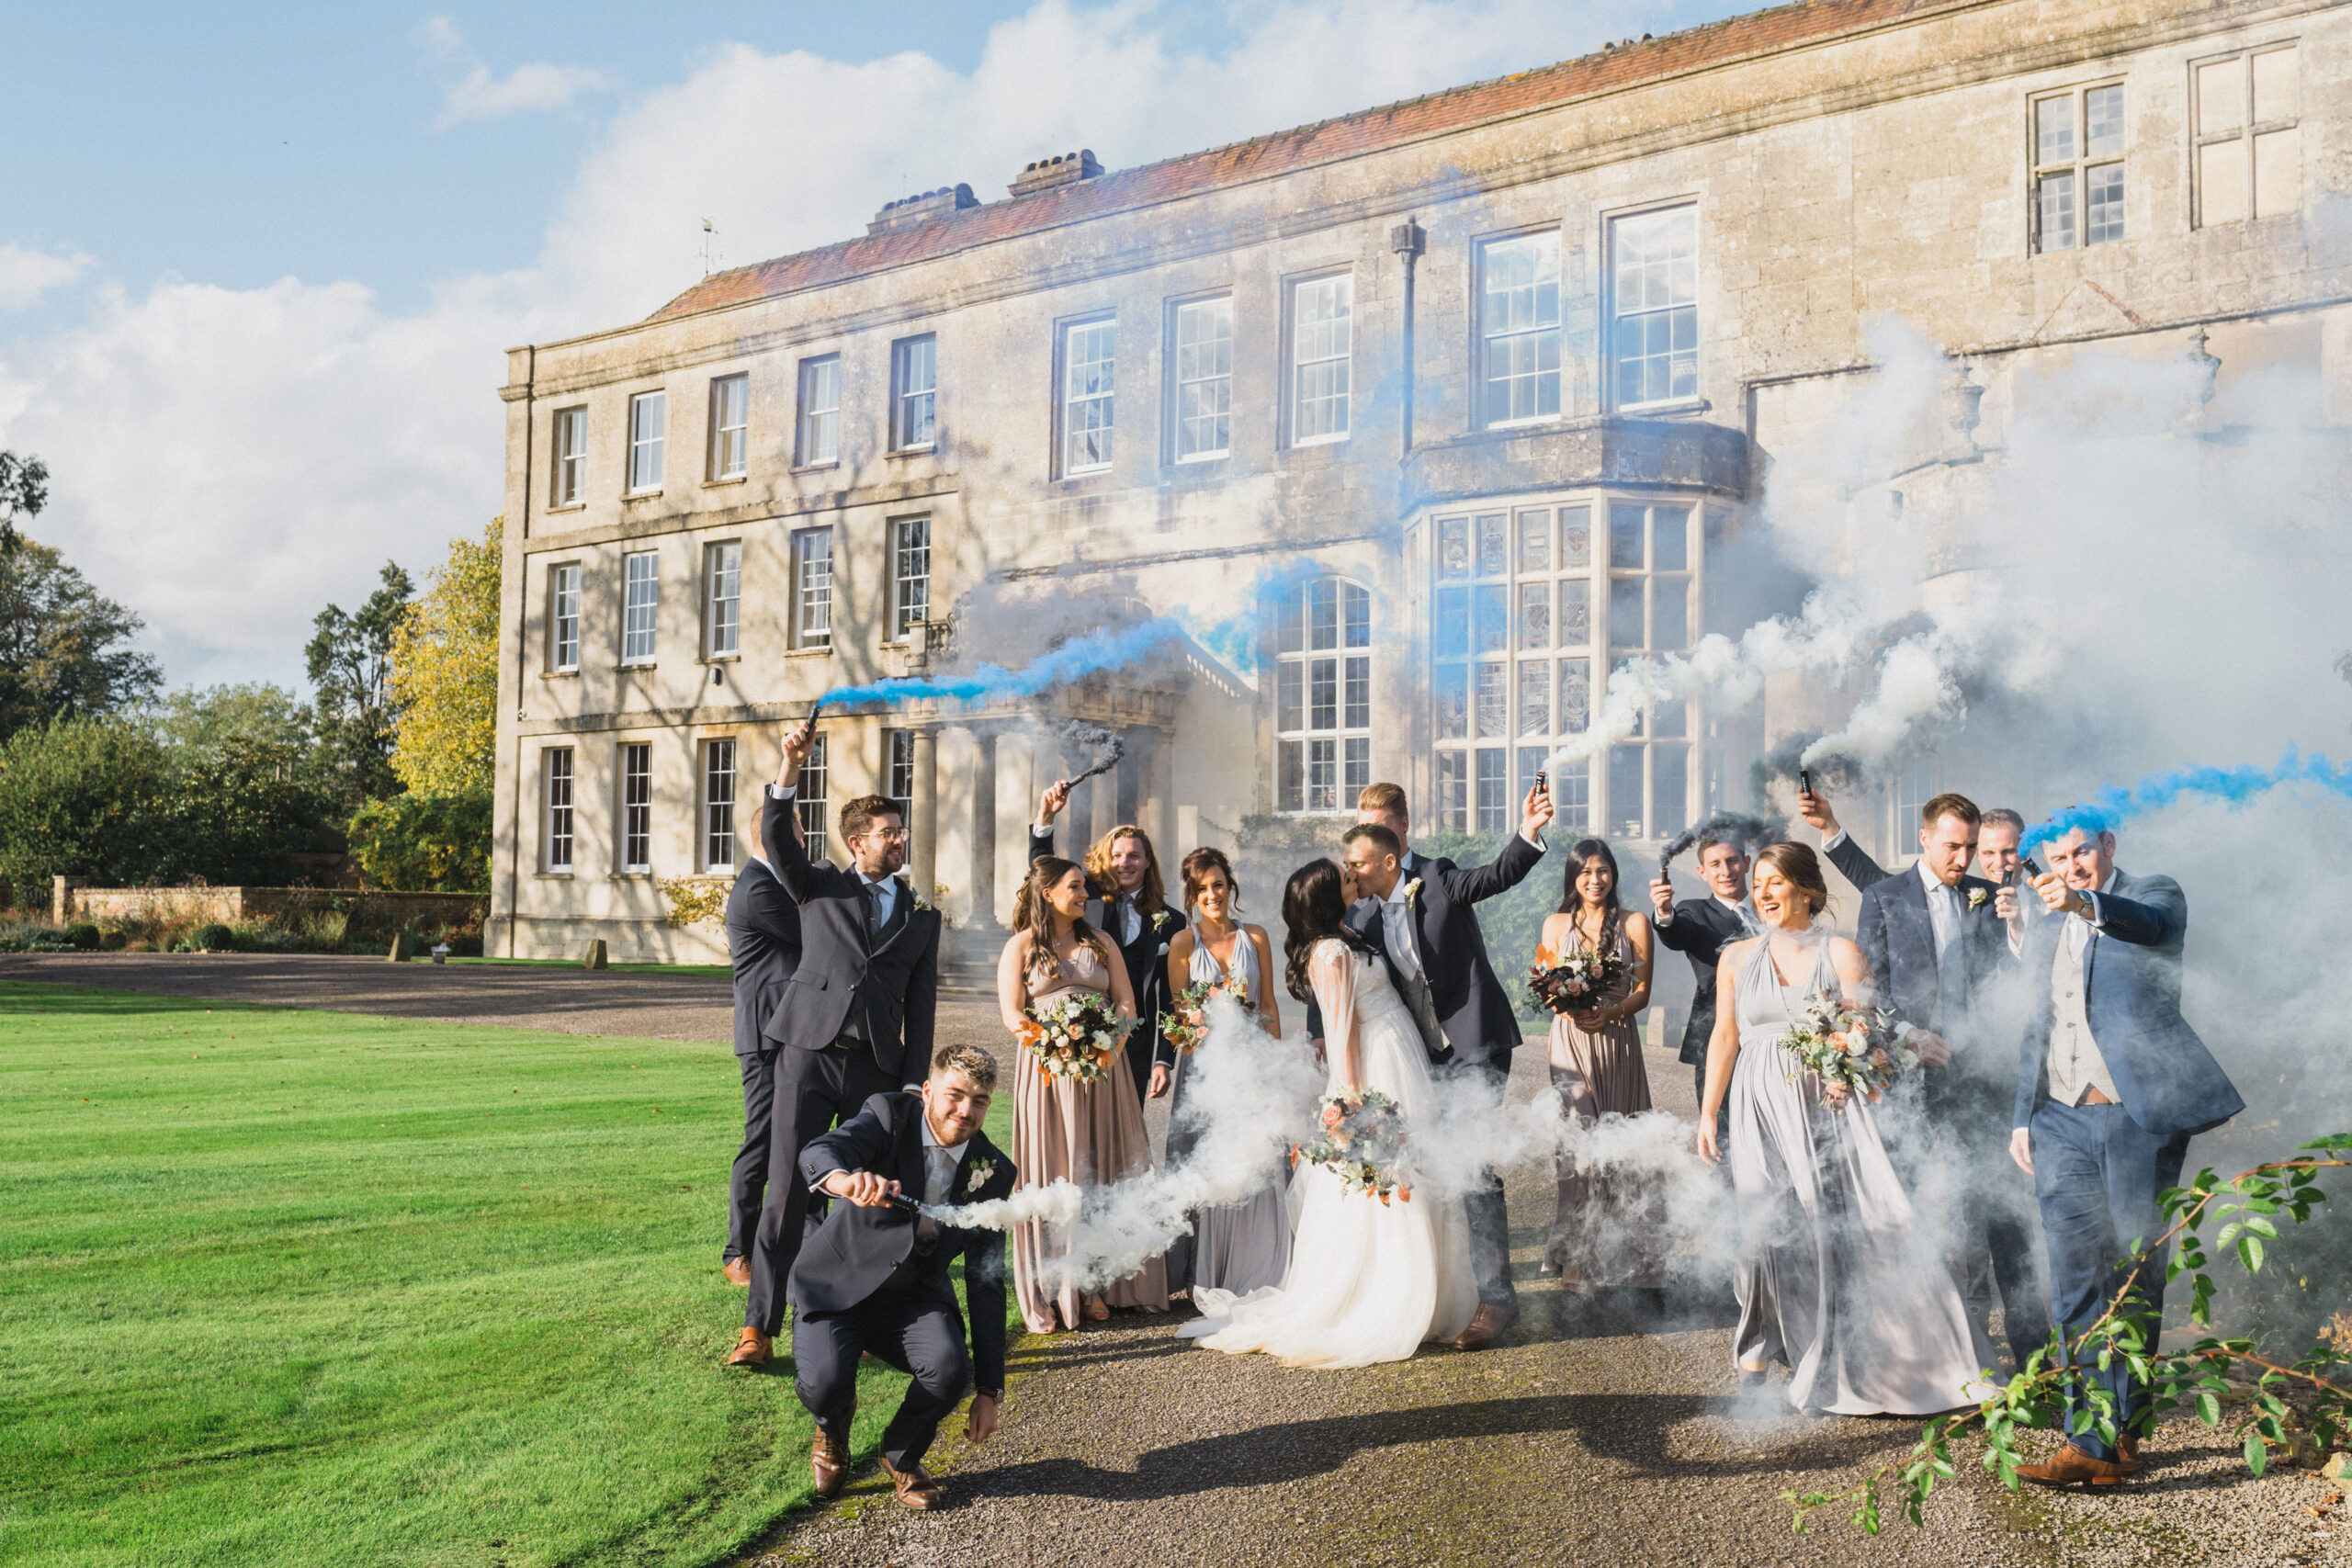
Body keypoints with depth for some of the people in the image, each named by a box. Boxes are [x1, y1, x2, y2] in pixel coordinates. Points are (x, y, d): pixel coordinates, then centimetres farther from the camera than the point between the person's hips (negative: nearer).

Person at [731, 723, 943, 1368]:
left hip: (876, 1067, 2)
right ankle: (759, 1326, 1)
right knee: (787, 1191, -4)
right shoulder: (821, 887, 12)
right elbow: (775, 836, -5)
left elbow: (921, 1004, 12)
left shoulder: (922, 915, 16)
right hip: (809, 1053, -2)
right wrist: (791, 763, -19)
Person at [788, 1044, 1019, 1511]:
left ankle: (902, 1457, 6)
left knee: (950, 1368, -28)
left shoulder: (992, 1174, -4)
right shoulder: (891, 1117, -12)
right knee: (823, 1384, -28)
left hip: (915, 1298, 2)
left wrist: (989, 1390, -6)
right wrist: (844, 1179, -59)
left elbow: (986, 1283, -1)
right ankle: (833, 1433, 12)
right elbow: (816, 1153, -32)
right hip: (838, 1289, -2)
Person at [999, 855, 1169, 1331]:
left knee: (1100, 1174, 4)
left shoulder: (1100, 942, 16)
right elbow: (1012, 1011, -4)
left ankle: (1095, 1286, 10)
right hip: (1046, 1072, -3)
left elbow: (1126, 1002, 10)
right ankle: (1050, 1293, 1)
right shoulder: (1021, 946, 5)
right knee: (1051, 1178, -3)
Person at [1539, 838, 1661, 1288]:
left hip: (1617, 1041, 0)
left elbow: (1642, 992, 0)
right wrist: (1570, 1009, -14)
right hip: (1571, 1041, 0)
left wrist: (1608, 1013, -18)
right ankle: (1577, 1254, 2)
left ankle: (1625, 1251, 15)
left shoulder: (1634, 923, 4)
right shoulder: (1557, 924, 8)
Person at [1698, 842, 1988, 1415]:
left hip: (1826, 1106, -2)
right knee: (1766, 1229, -5)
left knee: (1845, 1224, -9)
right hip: (1761, 1109, 2)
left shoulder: (1841, 953, 4)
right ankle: (1760, 1351, 9)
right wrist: (1708, 1113, 7)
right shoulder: (1738, 958, 11)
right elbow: (1725, 1037, 12)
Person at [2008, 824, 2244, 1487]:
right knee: (2075, 1283, -2)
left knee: (2136, 1279, 3)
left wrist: (2087, 903, -44)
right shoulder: (2043, 935, 18)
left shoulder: (2154, 894, 2)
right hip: (2062, 1122, 4)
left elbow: (2155, 925, -24)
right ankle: (2091, 1442, 0)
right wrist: (2022, 1117, 15)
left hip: (2140, 1116, -4)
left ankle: (2125, 1430, 16)